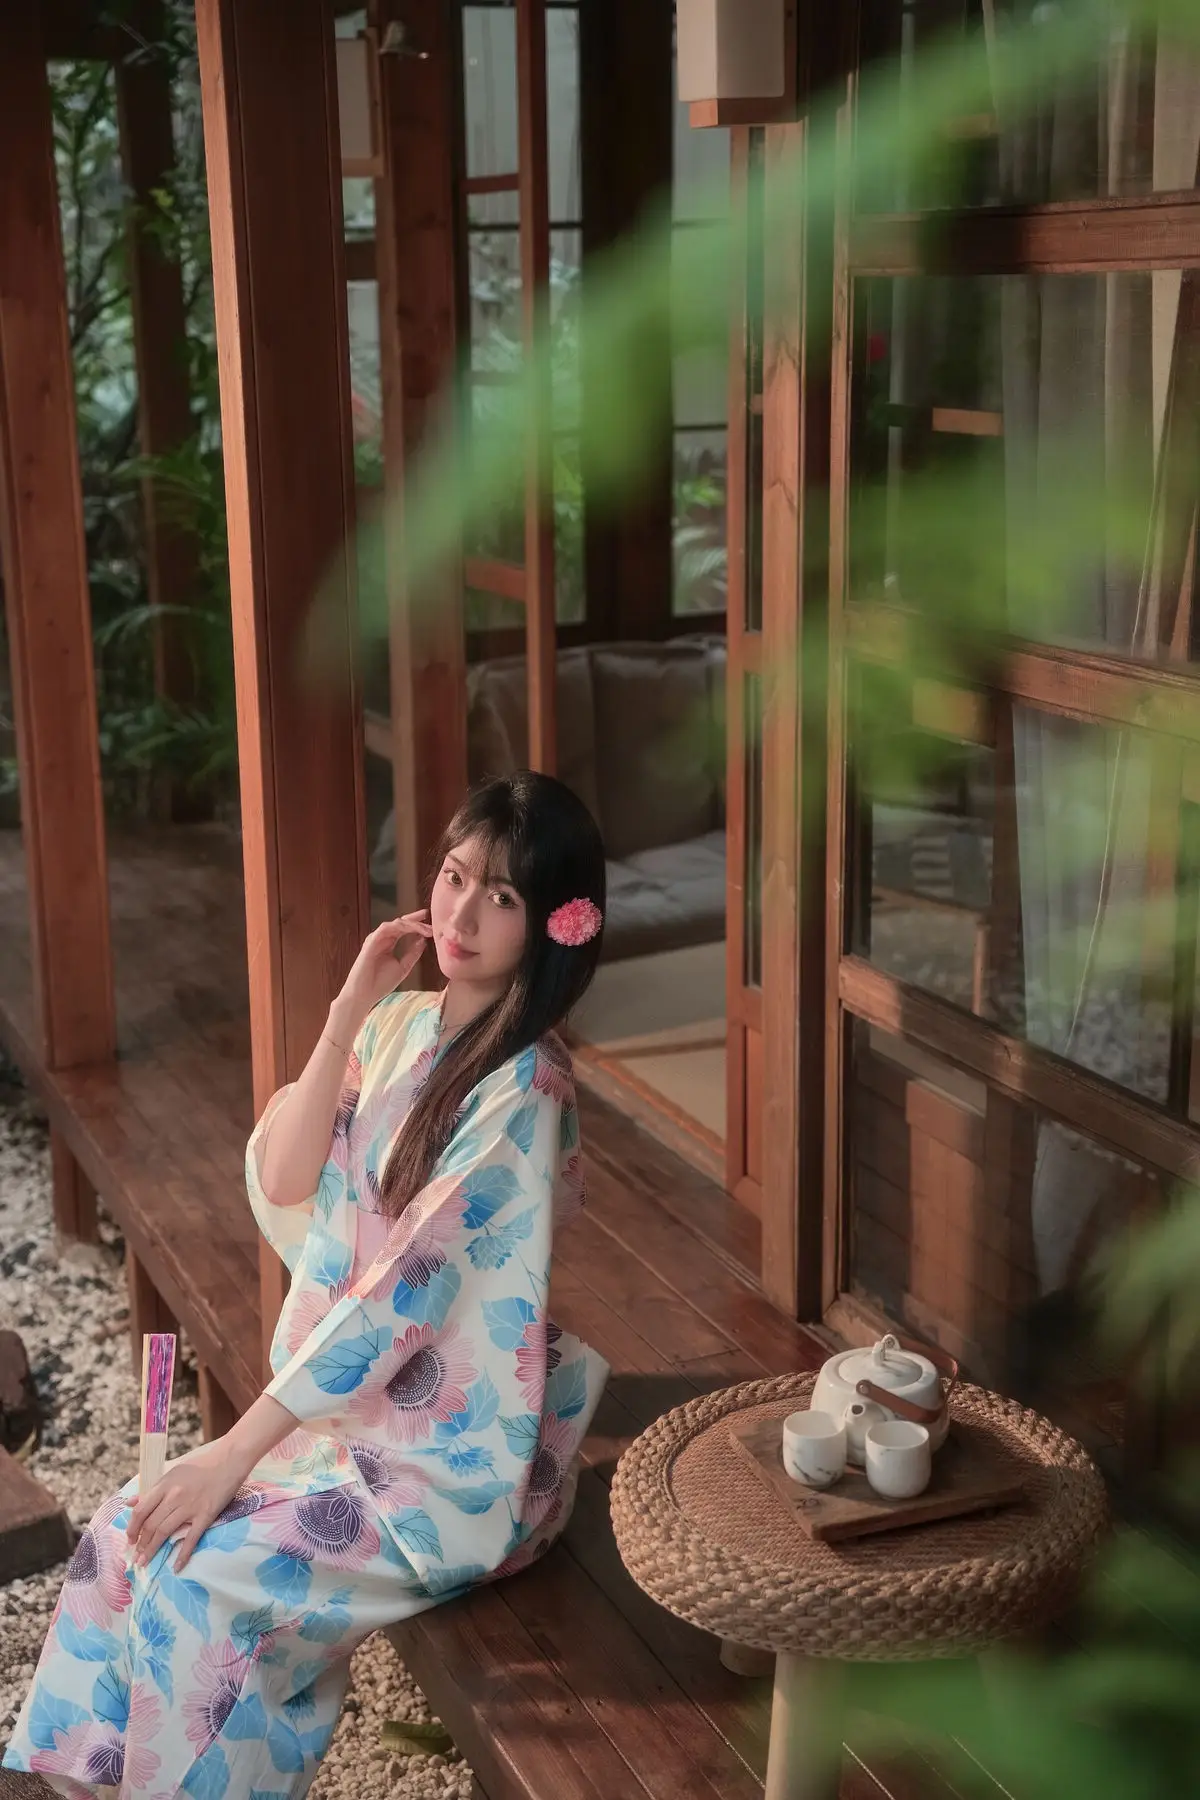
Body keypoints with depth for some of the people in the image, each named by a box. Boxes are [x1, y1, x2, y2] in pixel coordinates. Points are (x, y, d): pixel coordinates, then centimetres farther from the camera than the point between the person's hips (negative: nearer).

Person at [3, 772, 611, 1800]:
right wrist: (348, 1013, -13)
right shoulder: (401, 1024, 3)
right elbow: (283, 1185, -3)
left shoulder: (524, 1088, -20)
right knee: (126, 1534, -4)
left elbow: (409, 1287, -24)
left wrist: (235, 1451, -22)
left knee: (199, 1575, -18)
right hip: (351, 1402, 7)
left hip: (457, 1454, -7)